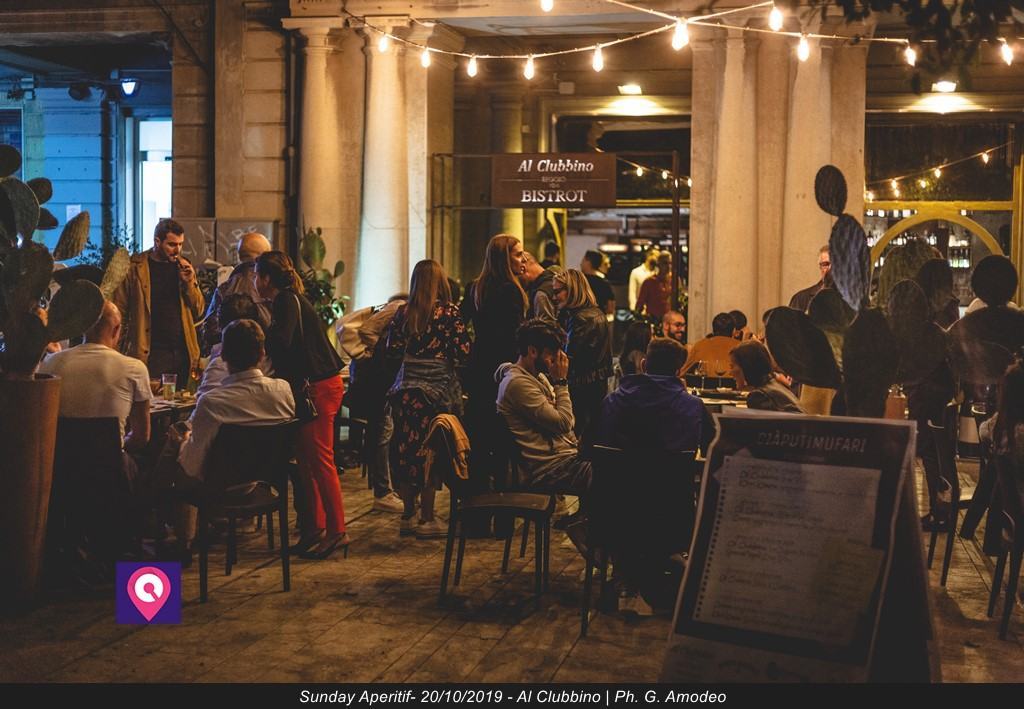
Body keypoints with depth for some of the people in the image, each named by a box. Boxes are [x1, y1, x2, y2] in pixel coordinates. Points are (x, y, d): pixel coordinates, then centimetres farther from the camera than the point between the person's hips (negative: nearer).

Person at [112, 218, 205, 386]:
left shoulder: (183, 267, 11)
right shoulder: (135, 267, -2)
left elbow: (198, 311, 11)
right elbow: (118, 312, -1)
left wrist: (190, 283, -5)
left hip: (182, 352, 4)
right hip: (151, 354, -4)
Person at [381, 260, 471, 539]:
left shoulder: (404, 312, 1)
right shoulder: (449, 312, -7)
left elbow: (392, 349, 3)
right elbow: (463, 354, -10)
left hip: (406, 388, 3)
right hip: (437, 389, -3)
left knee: (406, 451, 9)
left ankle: (408, 516, 16)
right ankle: (426, 519, 4)